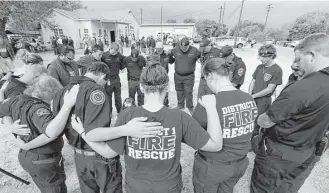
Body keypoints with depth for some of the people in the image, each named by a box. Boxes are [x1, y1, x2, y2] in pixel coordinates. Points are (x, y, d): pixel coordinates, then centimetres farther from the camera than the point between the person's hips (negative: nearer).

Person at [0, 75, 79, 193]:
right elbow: (51, 131, -52)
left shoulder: (16, 101, -7)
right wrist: (67, 106, -53)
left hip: (26, 157, 8)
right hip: (45, 161, -8)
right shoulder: (37, 108, -34)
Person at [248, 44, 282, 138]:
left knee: (256, 125, 5)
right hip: (252, 99, 5)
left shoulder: (277, 70, -12)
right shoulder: (259, 67, 6)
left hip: (264, 100, -5)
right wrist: (249, 94, -6)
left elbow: (269, 89, -14)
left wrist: (253, 96, -12)